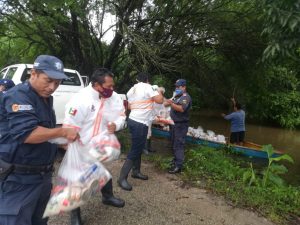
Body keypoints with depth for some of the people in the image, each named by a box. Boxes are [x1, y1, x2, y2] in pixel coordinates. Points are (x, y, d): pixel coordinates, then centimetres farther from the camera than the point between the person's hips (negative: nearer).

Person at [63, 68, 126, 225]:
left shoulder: (114, 97, -10)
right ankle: (75, 212, 34)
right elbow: (70, 127, -27)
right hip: (81, 149, -6)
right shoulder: (81, 100, -29)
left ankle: (107, 196, 54)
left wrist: (115, 124, -23)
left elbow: (121, 116, 1)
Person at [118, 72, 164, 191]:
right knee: (134, 151, -5)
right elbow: (160, 100, -13)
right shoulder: (147, 87, -10)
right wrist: (159, 91, 5)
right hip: (140, 123, -9)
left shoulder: (131, 90, 15)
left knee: (138, 148, 20)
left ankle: (136, 171, 31)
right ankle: (122, 178, 0)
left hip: (133, 120, 9)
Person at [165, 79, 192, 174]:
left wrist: (171, 104, -41)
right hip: (174, 123, 9)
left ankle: (178, 166, -8)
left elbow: (181, 109, -30)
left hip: (181, 125, -9)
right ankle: (176, 159, 30)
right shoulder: (177, 96, 16)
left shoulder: (186, 97, -13)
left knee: (178, 145, -10)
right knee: (174, 144, 17)